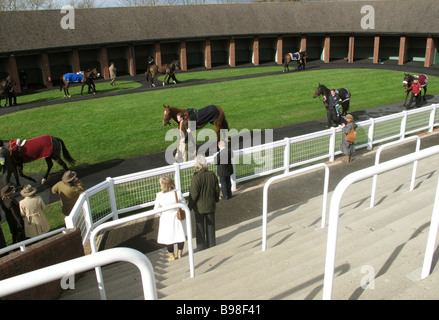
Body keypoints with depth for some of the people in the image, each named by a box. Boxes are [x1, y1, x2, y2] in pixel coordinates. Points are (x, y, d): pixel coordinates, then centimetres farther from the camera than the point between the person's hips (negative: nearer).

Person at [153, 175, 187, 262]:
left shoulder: (159, 196, -20)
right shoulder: (177, 192, -18)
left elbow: (156, 209, -9)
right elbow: (183, 204, -6)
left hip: (166, 219, -1)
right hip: (176, 219, 1)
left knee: (168, 238, 16)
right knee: (180, 237, 20)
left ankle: (171, 256, 29)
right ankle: (179, 254, 33)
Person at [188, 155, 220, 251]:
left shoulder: (196, 177, -23)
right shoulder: (212, 175, -8)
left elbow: (194, 194, -18)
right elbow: (217, 190, 2)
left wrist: (190, 206, -5)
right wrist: (216, 199, 19)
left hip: (199, 207, -4)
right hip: (211, 205, 4)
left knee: (200, 227, 12)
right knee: (210, 225, 19)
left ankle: (201, 246, 23)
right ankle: (211, 243, 31)